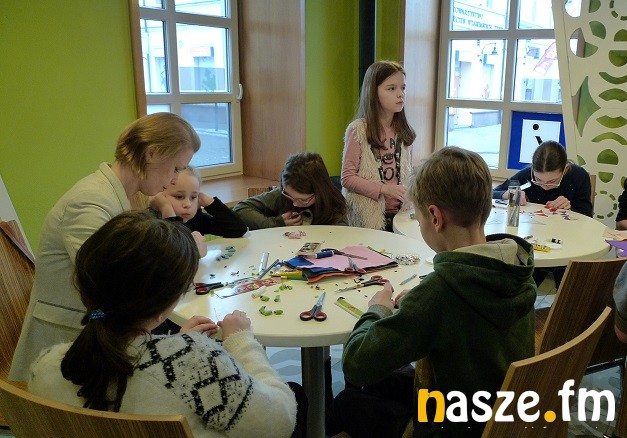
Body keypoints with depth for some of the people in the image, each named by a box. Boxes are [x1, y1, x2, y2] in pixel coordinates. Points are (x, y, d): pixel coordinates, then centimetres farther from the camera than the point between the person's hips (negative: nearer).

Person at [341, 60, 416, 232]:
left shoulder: (404, 132, 7)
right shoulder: (358, 129, -9)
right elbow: (347, 178, -10)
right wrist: (383, 189, -19)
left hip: (399, 215, 5)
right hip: (367, 217, -4)